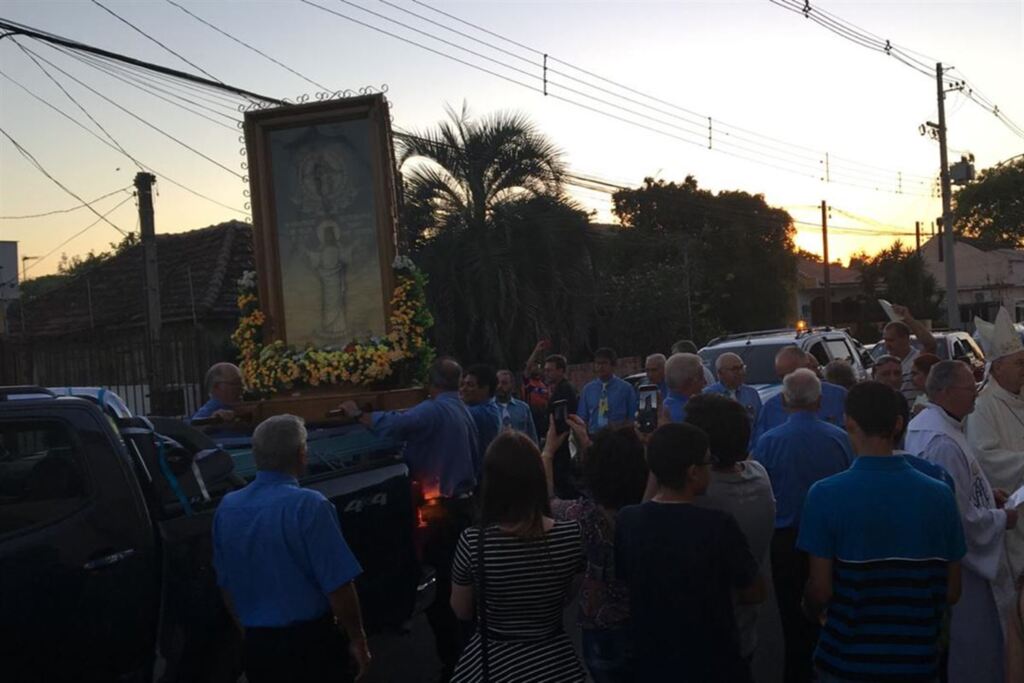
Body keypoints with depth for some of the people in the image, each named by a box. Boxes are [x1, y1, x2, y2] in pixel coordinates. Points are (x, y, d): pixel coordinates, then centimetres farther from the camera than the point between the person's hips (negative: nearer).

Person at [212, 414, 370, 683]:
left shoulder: (227, 507, 1)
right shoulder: (308, 505, -19)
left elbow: (225, 583, 11)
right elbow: (338, 585, -19)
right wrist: (357, 639, -6)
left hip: (256, 643, 6)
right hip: (309, 641, -5)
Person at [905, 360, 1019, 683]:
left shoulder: (921, 424, 4)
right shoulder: (944, 442, -29)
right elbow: (961, 518, -26)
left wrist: (985, 495, 11)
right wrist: (1001, 519, -9)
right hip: (960, 562, -10)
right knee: (975, 649, 5)